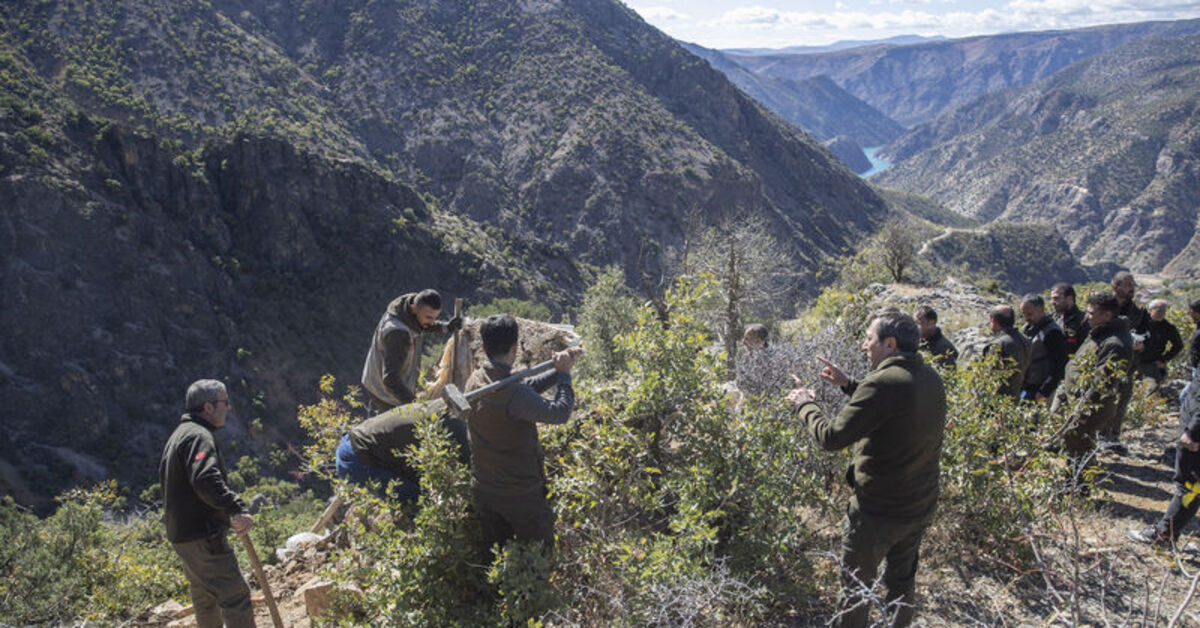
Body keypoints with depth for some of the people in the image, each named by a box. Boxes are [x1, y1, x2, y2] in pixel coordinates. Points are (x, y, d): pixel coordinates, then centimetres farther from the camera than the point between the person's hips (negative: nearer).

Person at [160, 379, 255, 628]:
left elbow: (164, 475, 30)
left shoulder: (179, 434, 18)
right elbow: (206, 479, -32)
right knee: (235, 594, -11)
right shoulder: (199, 436, -16)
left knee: (206, 598, 19)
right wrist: (237, 509, -40)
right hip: (202, 536, -11)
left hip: (181, 533, 11)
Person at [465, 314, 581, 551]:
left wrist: (559, 371, -2)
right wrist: (564, 374, -11)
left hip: (483, 490, 7)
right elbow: (559, 413, -24)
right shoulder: (512, 393, -28)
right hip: (520, 494, -7)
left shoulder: (475, 380, -3)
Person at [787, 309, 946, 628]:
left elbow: (832, 437, -25)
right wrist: (849, 385, 13)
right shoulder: (931, 378, 0)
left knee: (855, 586, 11)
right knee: (902, 581, 24)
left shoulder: (883, 383, -27)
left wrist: (805, 404, -9)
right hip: (921, 506, 8)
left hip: (878, 512, -8)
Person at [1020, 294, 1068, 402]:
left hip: (1036, 390, -8)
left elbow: (1060, 366, -16)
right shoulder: (1028, 328, 11)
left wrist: (1044, 392, -17)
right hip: (1022, 387, 8)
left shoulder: (1052, 333, -15)